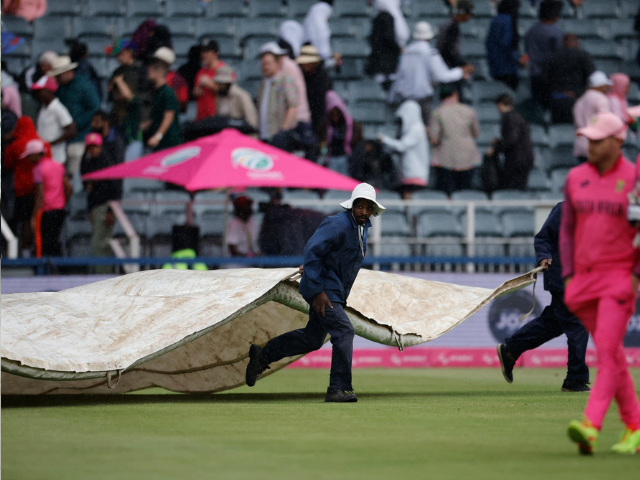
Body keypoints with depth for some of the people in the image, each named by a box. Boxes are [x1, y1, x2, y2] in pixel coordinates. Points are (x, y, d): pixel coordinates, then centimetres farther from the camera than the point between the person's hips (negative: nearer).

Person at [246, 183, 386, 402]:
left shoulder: (363, 227, 9)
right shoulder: (338, 225, -21)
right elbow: (311, 251, -25)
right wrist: (317, 291, -27)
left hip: (336, 291, 10)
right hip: (323, 291, -10)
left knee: (313, 338, 19)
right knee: (343, 331, -20)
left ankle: (263, 356, 32)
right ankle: (338, 389, -17)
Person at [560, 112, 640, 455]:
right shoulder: (576, 178, 7)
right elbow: (568, 229, 13)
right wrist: (568, 276, 5)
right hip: (585, 275, 5)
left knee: (607, 351, -16)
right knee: (611, 354, 12)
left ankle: (590, 428, -27)